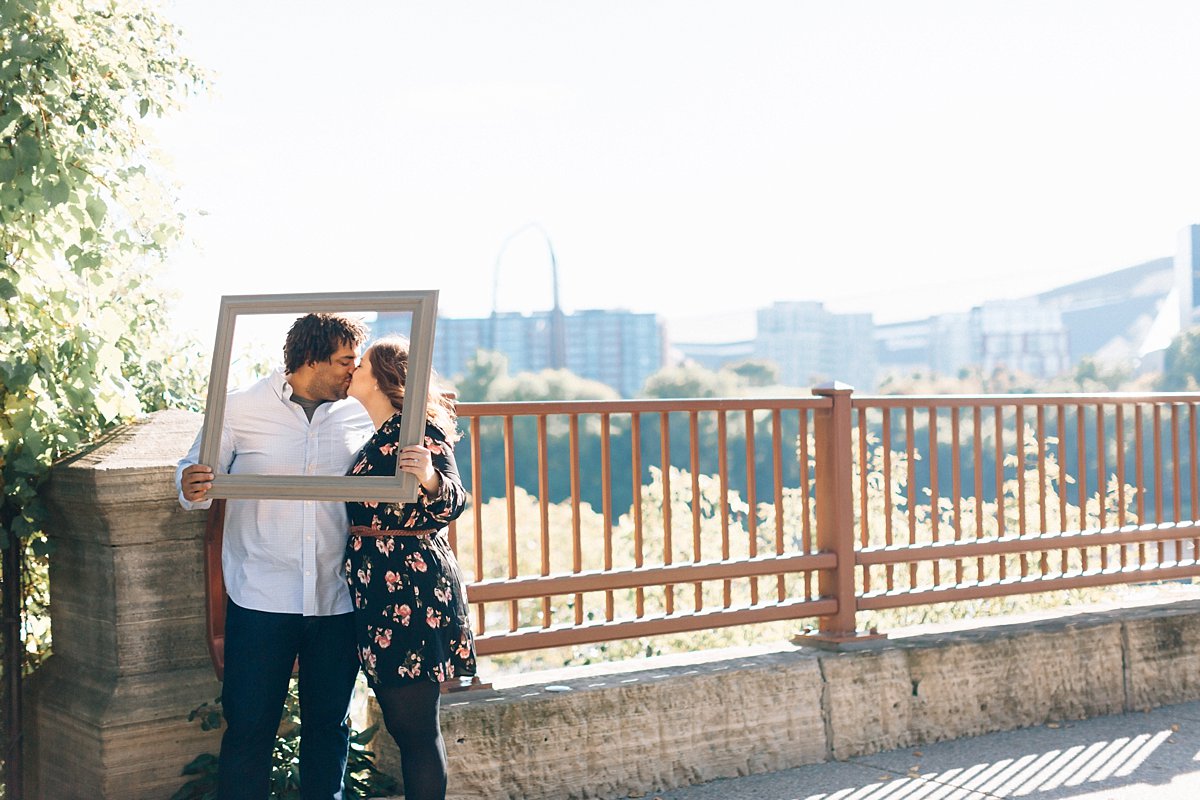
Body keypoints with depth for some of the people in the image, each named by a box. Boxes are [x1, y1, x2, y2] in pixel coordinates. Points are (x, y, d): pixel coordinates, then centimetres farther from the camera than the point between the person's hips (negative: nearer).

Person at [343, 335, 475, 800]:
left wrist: (430, 479, -44)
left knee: (416, 726, -5)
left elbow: (452, 503, -25)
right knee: (399, 722, 13)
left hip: (413, 587, -9)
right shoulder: (371, 435, 16)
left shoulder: (419, 429, -11)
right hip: (375, 589, 9)